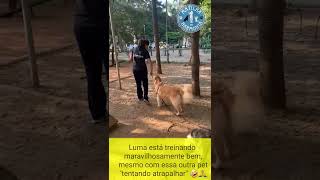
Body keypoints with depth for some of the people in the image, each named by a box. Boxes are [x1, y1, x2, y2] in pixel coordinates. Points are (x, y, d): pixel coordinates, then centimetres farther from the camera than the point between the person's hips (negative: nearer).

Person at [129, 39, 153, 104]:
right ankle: (145, 98, -2)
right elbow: (150, 61, -14)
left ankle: (140, 97, 26)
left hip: (135, 69, 4)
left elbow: (131, 59, 1)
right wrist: (151, 70, -7)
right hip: (142, 69, -4)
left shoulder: (134, 49, 2)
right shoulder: (145, 51, -8)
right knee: (145, 84, 6)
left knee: (138, 84, 16)